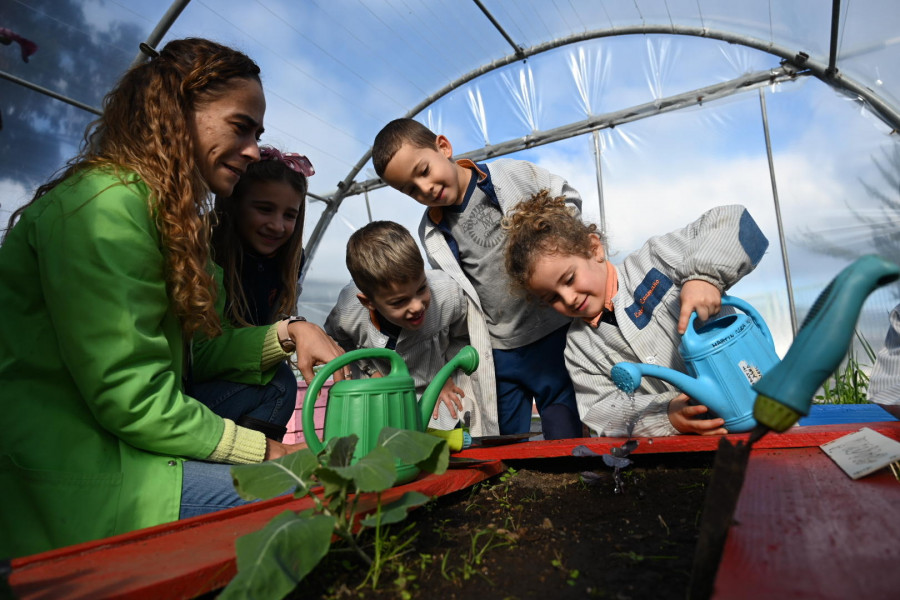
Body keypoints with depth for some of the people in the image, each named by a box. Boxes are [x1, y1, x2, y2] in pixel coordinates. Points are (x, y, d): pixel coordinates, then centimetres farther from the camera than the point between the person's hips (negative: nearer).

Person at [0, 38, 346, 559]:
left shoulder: (170, 215, 13)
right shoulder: (106, 203, -17)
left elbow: (195, 354, 11)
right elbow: (128, 394, -23)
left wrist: (289, 332, -3)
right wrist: (264, 450, -15)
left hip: (106, 447, 10)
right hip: (61, 485, -9)